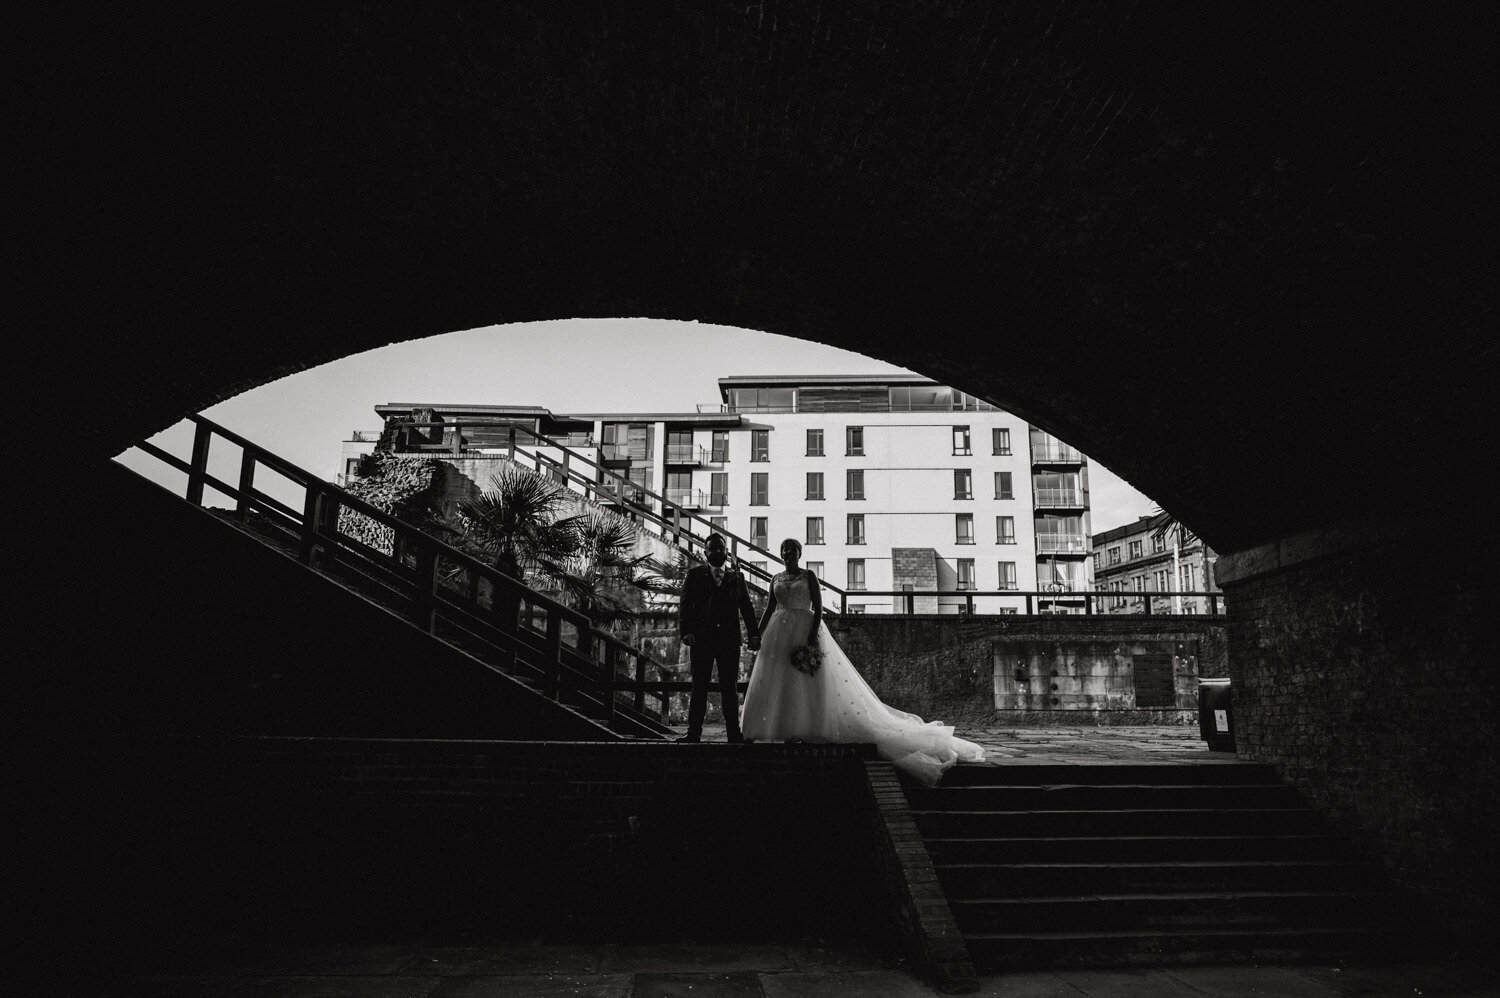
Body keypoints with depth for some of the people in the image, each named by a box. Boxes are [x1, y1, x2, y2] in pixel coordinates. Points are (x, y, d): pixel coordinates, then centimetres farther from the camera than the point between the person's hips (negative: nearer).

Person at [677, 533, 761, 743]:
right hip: (702, 639, -1)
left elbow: (747, 607, 11)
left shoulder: (737, 578, 13)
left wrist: (754, 634, 0)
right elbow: (685, 605, 0)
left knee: (730, 688, 5)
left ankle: (734, 733, 10)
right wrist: (686, 631, -13)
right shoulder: (694, 575, 7)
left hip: (730, 640, 2)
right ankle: (694, 732, 8)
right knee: (699, 687, 3)